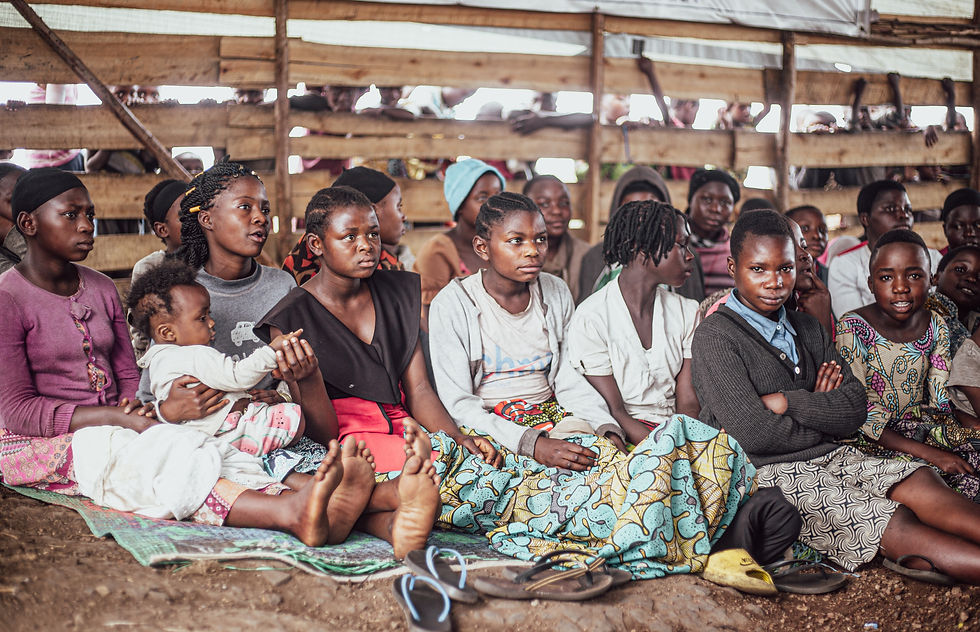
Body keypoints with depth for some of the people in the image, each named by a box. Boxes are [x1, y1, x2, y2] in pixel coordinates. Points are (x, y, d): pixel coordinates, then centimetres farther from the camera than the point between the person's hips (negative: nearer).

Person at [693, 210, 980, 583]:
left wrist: (786, 402, -11)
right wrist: (819, 410, 0)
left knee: (918, 482, -23)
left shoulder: (807, 329, 17)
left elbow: (855, 409, 4)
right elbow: (752, 434, -16)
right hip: (768, 474, -6)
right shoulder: (715, 338, -6)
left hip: (828, 457, 6)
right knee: (894, 524, -25)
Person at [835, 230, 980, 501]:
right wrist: (927, 452, -23)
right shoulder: (853, 328, -13)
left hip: (922, 427, 5)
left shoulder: (936, 327, 3)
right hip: (873, 439, -5)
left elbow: (940, 404, 8)